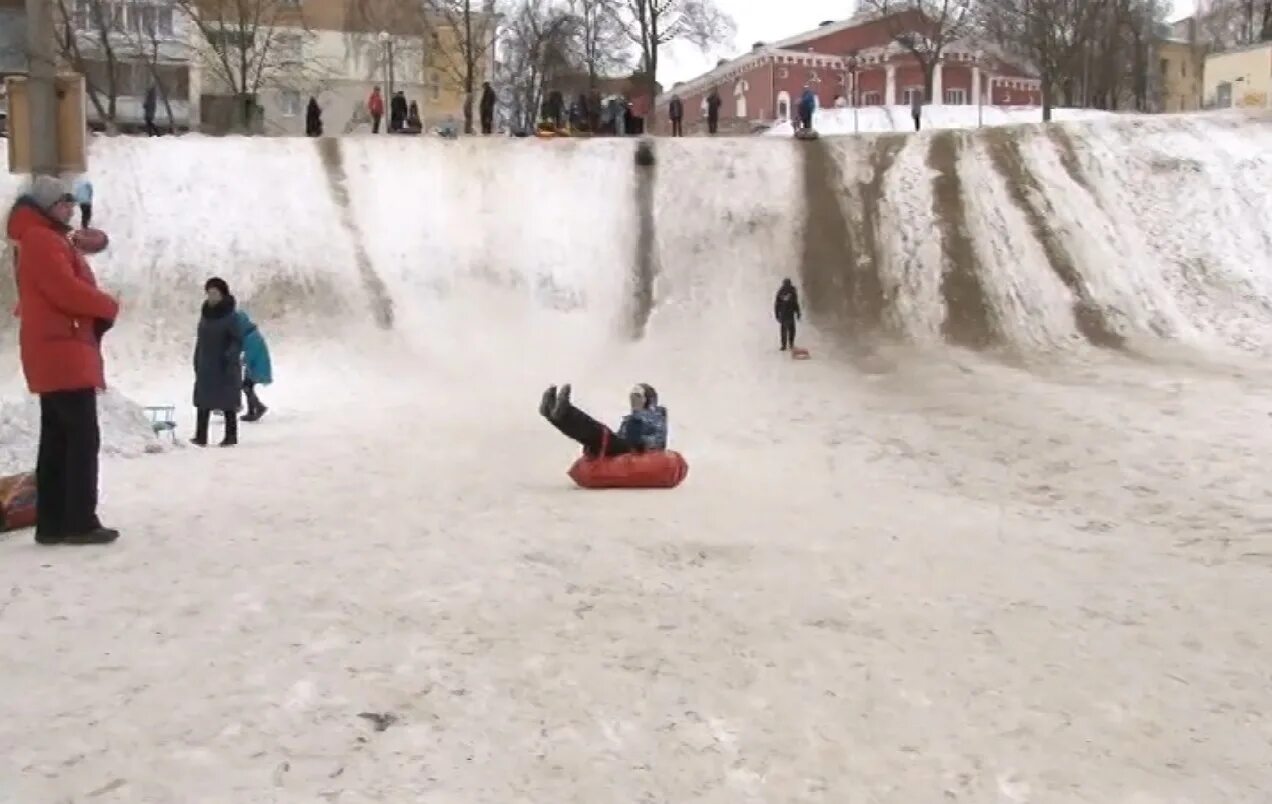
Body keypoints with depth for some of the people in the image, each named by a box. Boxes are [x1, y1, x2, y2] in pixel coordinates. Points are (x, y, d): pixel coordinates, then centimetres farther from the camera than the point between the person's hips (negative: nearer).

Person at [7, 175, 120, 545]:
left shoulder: (46, 241, 25)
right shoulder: (41, 239, -9)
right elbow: (67, 290, -19)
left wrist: (97, 314, 5)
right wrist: (109, 307, -4)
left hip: (56, 352, 11)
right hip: (62, 351, -11)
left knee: (57, 440, 9)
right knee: (83, 437, -11)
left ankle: (52, 523, 11)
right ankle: (81, 523, -10)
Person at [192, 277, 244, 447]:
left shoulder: (229, 316, -11)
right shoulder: (205, 315, 8)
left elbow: (238, 341, -12)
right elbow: (201, 340, 14)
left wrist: (230, 357, -25)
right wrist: (197, 363, 13)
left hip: (224, 367, -6)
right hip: (206, 366, 6)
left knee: (227, 401, 1)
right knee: (203, 401, 4)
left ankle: (231, 436, 7)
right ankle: (201, 436, 6)